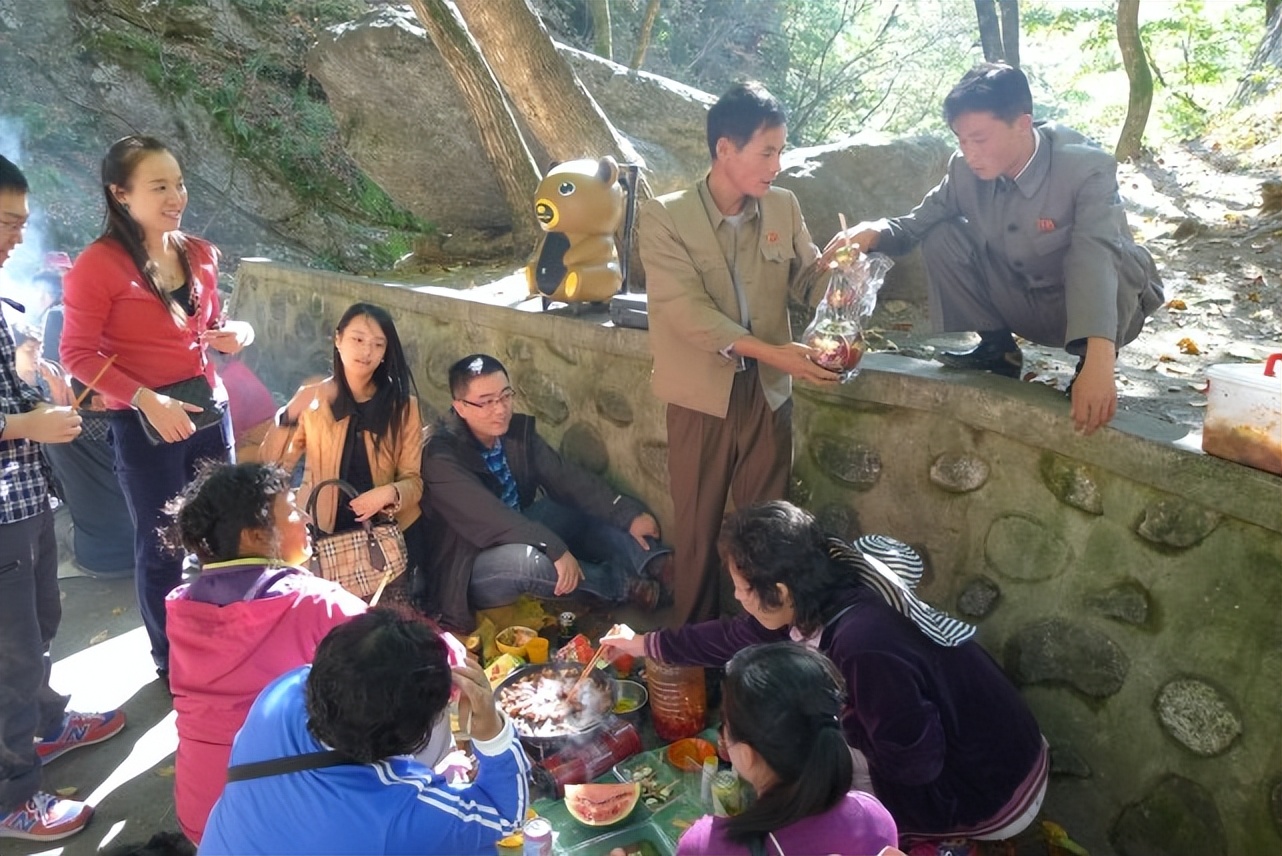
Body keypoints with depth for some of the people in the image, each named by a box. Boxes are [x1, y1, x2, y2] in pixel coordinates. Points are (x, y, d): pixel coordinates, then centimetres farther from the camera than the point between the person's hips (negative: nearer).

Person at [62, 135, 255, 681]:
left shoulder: (200, 255, 5)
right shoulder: (97, 265, -14)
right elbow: (78, 355, -13)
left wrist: (236, 333, -4)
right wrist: (146, 400, -23)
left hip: (209, 409, 6)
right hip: (144, 425, -5)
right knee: (162, 548, 8)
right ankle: (172, 664, 28)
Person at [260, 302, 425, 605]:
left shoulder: (403, 405, -2)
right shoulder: (311, 397, -2)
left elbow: (414, 480, -3)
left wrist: (390, 493, -25)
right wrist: (290, 416, -20)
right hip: (321, 531, 0)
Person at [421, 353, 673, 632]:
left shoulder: (518, 430, -5)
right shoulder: (441, 457, -24)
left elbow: (567, 478, -8)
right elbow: (489, 517, -35)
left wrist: (629, 515, -17)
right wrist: (555, 549, -42)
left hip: (517, 539, 7)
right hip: (469, 570, -7)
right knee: (526, 557, -36)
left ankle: (650, 560, -18)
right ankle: (621, 582, -15)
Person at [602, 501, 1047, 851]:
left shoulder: (863, 645, -36)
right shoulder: (825, 599, -9)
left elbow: (915, 762, -25)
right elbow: (735, 638, 7)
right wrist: (647, 644, 17)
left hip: (994, 794, -8)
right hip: (948, 753, 8)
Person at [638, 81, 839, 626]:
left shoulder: (783, 207, 2)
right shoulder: (664, 218, -11)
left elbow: (806, 279, 9)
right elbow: (686, 309, -20)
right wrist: (771, 351, -29)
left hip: (768, 391, 3)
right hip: (703, 394, -3)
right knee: (697, 525, 11)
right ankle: (694, 638, 31)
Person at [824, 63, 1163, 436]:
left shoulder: (1086, 167, -29)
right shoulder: (966, 170, -14)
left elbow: (1097, 257, -43)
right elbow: (919, 222, 0)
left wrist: (1098, 360, -58)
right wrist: (873, 231, -26)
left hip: (1103, 307, -4)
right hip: (1024, 302, 5)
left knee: (1096, 254, -37)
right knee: (941, 238, -12)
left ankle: (1091, 364, -11)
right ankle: (997, 346, 4)